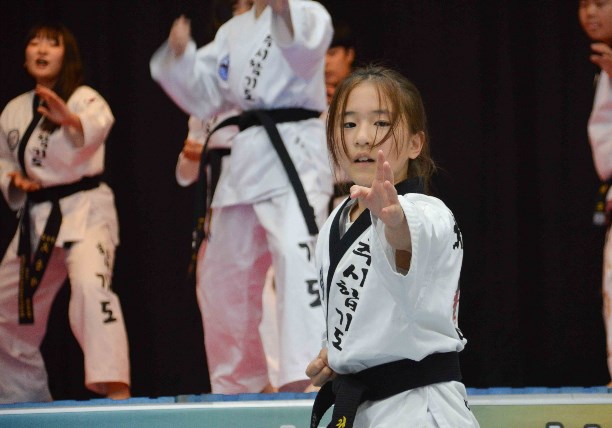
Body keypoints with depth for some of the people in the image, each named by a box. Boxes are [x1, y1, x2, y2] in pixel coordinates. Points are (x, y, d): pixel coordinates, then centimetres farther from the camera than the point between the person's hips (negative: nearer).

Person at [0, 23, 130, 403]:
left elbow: (98, 123, -33)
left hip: (85, 211, -7)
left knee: (90, 285, -33)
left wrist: (70, 121, -56)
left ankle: (116, 389, -41)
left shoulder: (83, 99, -9)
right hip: (37, 217, 7)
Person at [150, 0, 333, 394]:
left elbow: (305, 46, -27)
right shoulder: (233, 33, 18)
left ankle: (305, 376, -36)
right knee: (224, 278, 13)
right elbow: (203, 95, 17)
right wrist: (181, 55, -2)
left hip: (295, 154, -8)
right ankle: (238, 383, 30)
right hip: (248, 156, 8)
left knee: (297, 252, -28)